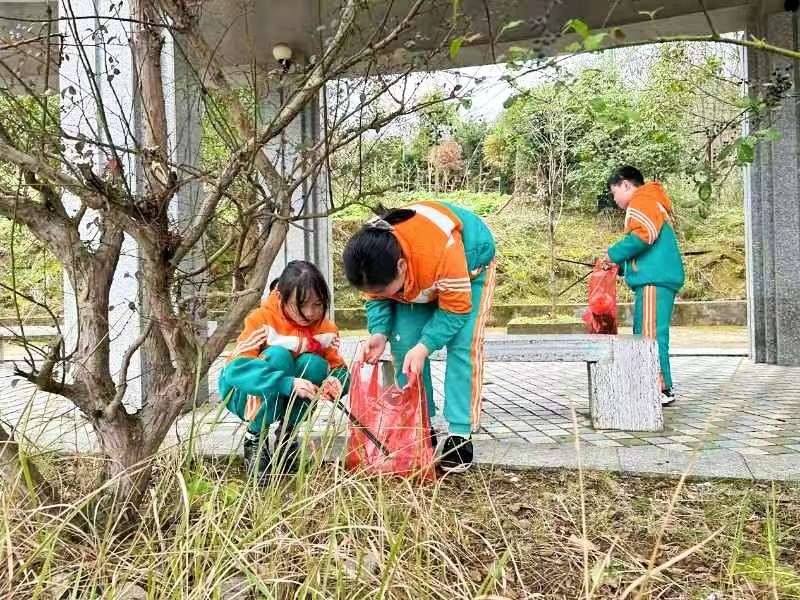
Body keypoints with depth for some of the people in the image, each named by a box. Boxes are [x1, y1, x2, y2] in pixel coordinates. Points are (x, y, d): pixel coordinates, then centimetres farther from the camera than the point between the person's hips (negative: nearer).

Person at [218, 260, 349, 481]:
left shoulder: (326, 330, -11)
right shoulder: (262, 320, -24)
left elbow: (340, 370, -9)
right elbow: (235, 368, -35)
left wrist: (336, 383, -36)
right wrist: (289, 383, -47)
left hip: (288, 400, 4)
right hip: (242, 393, -3)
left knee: (314, 364, -26)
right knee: (278, 356, -32)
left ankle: (287, 432, -4)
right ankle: (255, 437, -15)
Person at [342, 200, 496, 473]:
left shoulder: (442, 250, -45)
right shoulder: (372, 255, -30)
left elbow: (456, 308, -32)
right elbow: (376, 299, -12)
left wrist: (424, 347, -42)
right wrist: (379, 333, -31)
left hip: (470, 262, -5)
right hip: (419, 274, 5)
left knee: (461, 346, -17)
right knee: (404, 344, -7)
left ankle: (460, 434, -10)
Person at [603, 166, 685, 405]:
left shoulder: (642, 200, -2)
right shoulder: (652, 204, 30)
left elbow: (644, 234, -19)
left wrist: (615, 254, -8)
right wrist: (621, 265, 19)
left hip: (654, 280, -11)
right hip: (655, 279, 11)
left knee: (651, 334, -12)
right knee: (643, 335, 12)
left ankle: (663, 389, -12)